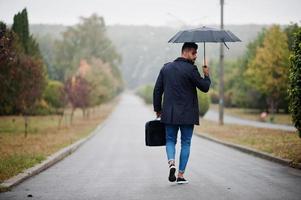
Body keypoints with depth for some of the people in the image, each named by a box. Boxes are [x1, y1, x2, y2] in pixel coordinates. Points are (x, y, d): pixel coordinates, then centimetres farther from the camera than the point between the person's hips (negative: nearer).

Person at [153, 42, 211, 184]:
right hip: (187, 114, -3)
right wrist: (206, 75, 11)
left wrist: (157, 109, 14)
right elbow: (205, 87, -7)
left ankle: (171, 162, -13)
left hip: (169, 114, 4)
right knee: (185, 143, 8)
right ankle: (181, 175, 7)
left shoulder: (166, 68, 6)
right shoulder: (191, 69, -11)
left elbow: (157, 90, 7)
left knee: (170, 140, 15)